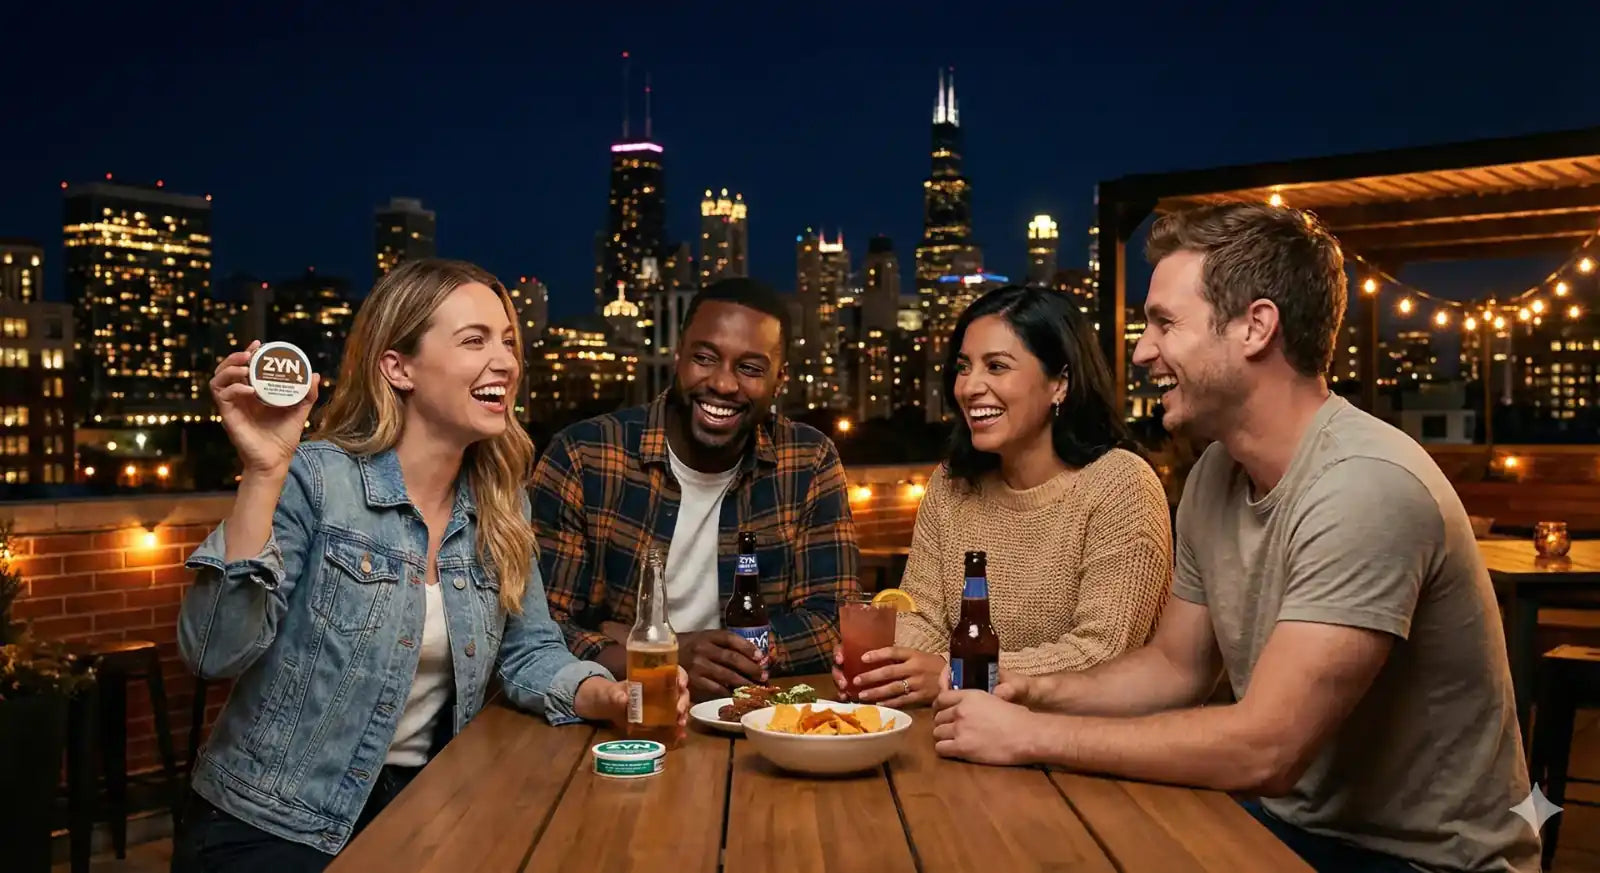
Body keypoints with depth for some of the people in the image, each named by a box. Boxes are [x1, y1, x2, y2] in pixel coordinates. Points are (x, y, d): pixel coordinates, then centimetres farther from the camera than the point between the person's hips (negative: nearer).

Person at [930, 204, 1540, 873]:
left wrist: (1031, 736, -23)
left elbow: (1264, 749, -30)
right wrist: (1045, 692, -9)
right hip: (1290, 816, 6)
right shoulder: (1215, 474, -1)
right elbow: (1177, 665, 10)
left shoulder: (1365, 488, -27)